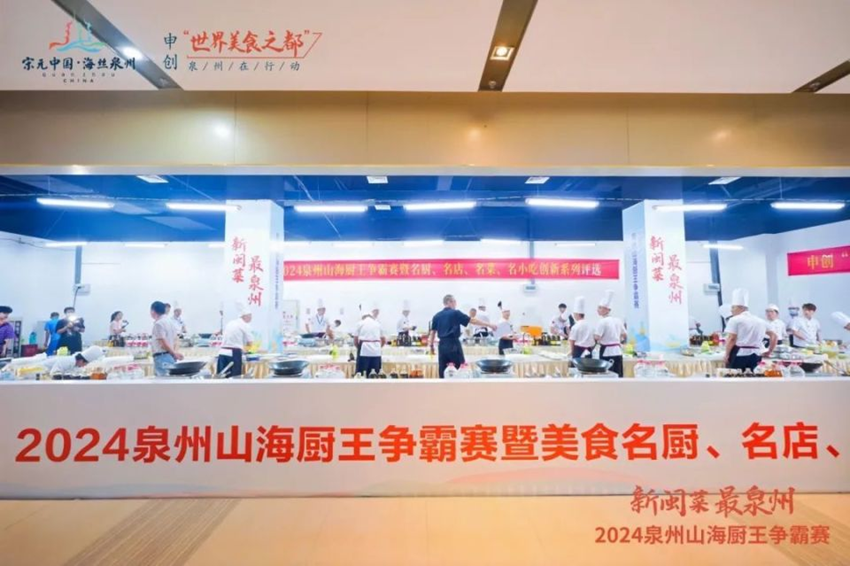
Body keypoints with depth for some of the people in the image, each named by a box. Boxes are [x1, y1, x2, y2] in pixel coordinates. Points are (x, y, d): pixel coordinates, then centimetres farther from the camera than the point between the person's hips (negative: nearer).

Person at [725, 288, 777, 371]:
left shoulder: (735, 320, -5)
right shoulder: (761, 321, 18)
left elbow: (731, 339, -13)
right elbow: (773, 335, 23)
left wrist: (727, 355, -5)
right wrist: (769, 352, 26)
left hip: (739, 355, -7)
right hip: (755, 356, 7)